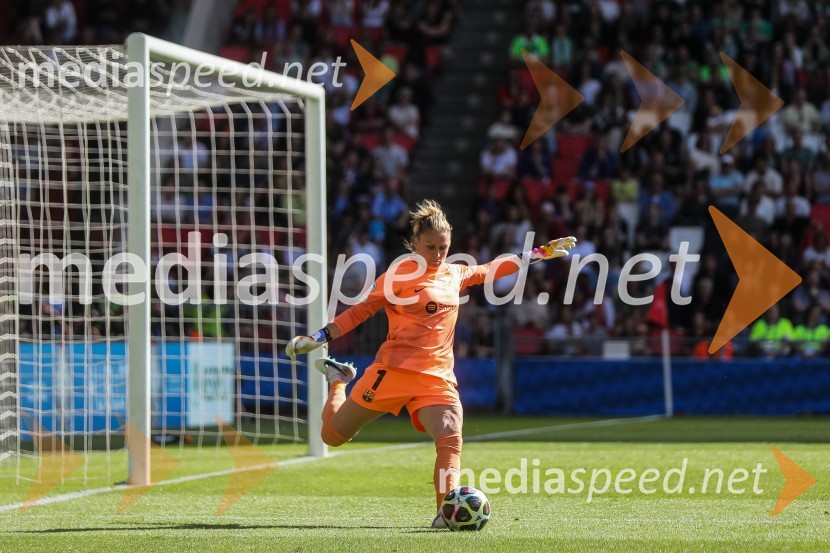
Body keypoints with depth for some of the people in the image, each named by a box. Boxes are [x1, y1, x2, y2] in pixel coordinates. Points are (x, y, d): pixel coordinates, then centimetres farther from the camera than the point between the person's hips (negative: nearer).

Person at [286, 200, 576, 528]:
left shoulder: (455, 275, 14)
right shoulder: (400, 274, -4)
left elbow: (491, 270, 31)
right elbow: (362, 310, -3)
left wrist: (539, 254, 33)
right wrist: (317, 338, -10)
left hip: (438, 379, 4)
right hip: (395, 370, -4)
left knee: (451, 439, -23)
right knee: (333, 435, 6)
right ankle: (337, 379, 36)